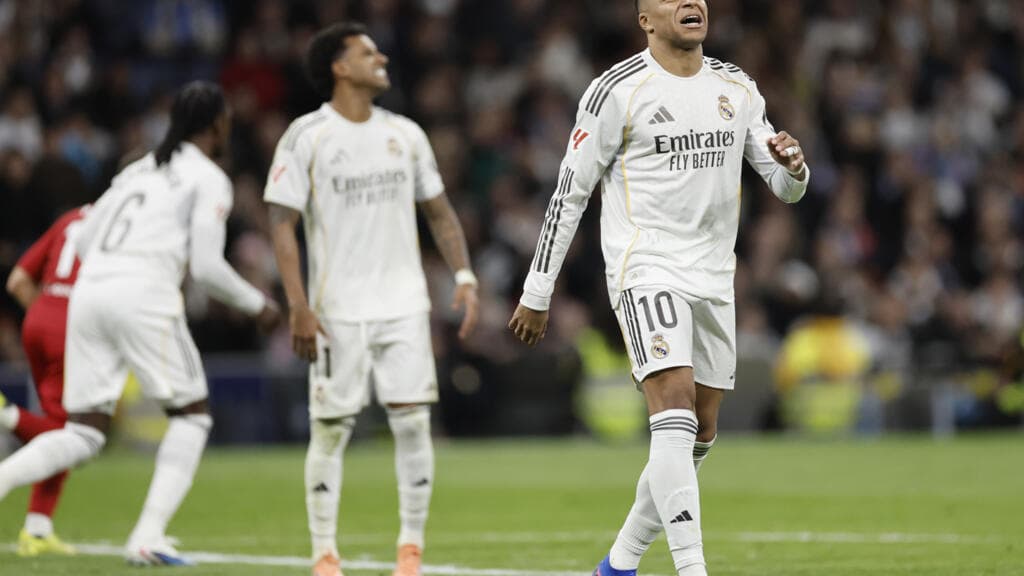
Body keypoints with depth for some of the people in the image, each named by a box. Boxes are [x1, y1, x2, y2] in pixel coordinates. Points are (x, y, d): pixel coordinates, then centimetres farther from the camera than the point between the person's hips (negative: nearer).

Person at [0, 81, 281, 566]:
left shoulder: (139, 169, 25)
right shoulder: (209, 179, 4)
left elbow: (84, 241, 22)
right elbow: (207, 266, -3)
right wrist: (257, 306, 11)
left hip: (89, 290, 6)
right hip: (145, 294, -6)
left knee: (83, 434, 8)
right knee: (191, 414, 10)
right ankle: (148, 537, -3)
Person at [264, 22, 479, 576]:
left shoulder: (405, 134, 10)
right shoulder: (306, 137, -3)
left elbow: (438, 211, 17)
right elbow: (282, 223, -6)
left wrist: (463, 276, 4)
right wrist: (298, 306, -14)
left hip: (404, 306, 3)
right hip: (337, 312, -3)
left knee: (413, 422, -4)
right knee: (330, 430, -1)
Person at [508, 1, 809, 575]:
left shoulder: (738, 90, 10)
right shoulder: (617, 91, -7)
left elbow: (786, 187, 15)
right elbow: (570, 192, -3)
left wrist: (793, 167, -11)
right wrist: (537, 293, -2)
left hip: (714, 279, 7)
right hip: (646, 268, -7)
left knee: (700, 434, 8)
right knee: (675, 406, -22)